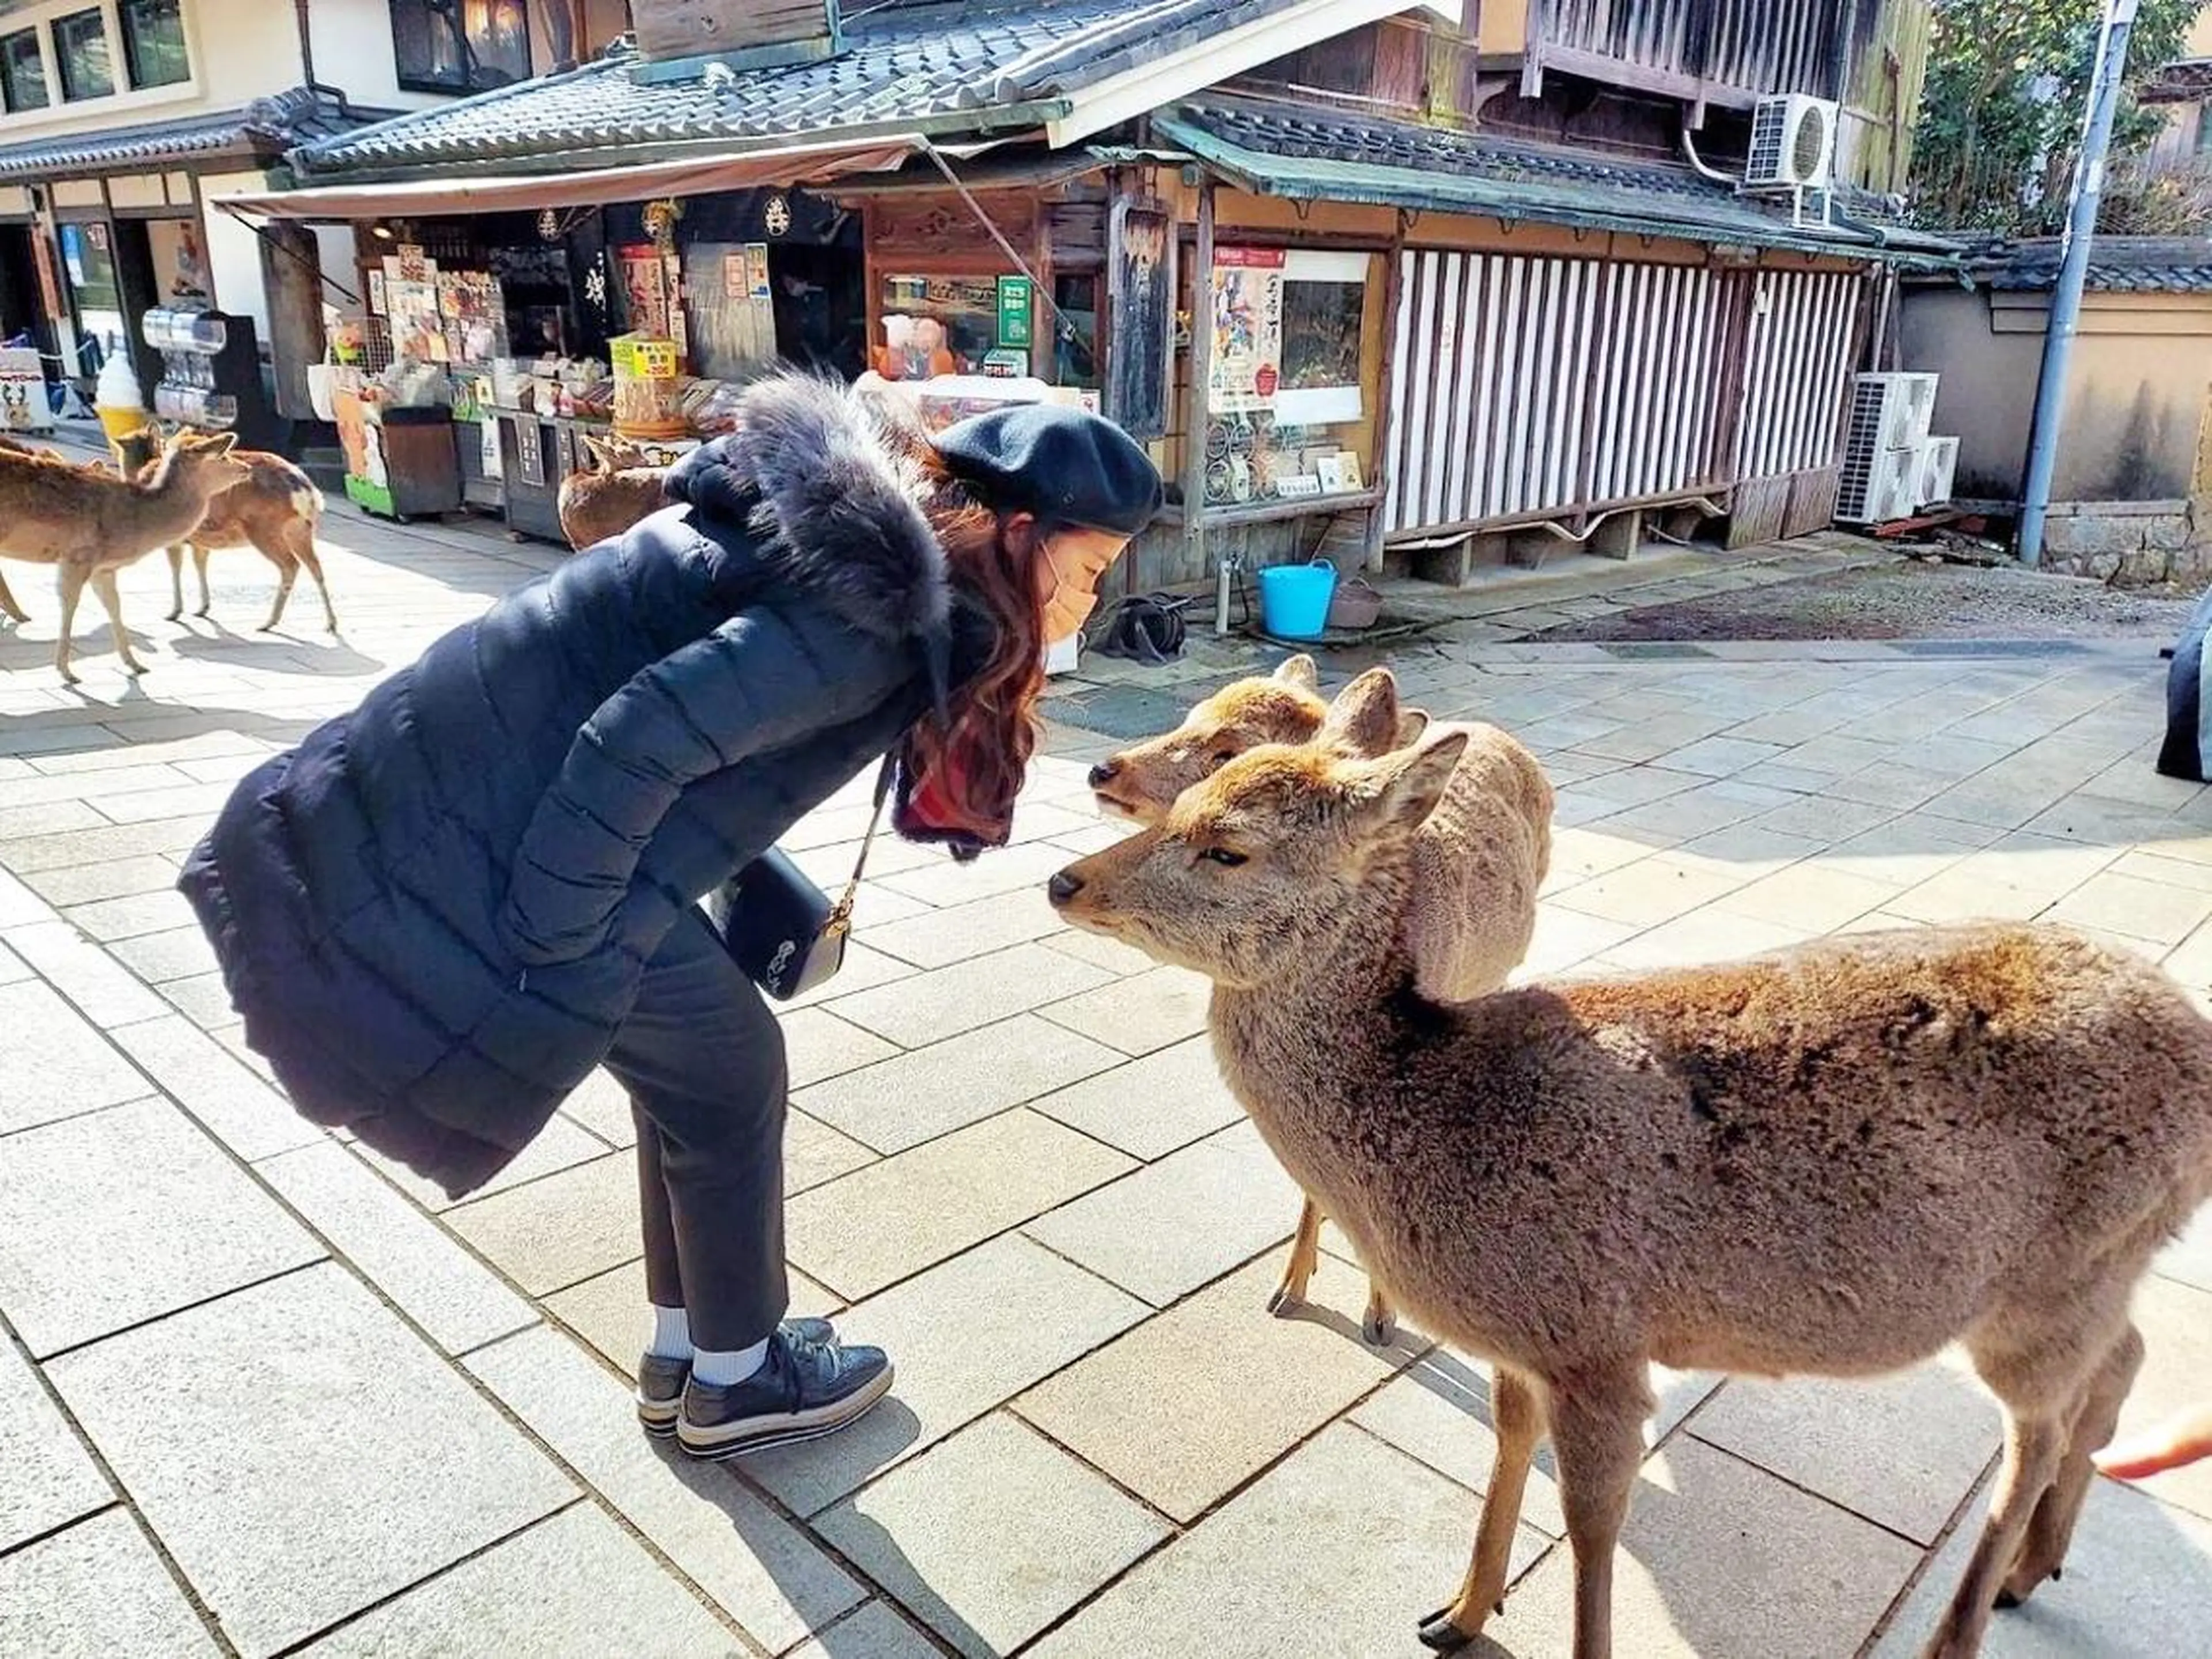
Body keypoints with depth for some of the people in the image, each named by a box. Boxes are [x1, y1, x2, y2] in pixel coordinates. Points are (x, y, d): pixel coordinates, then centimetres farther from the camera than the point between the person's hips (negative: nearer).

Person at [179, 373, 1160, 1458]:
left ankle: (681, 1352, 34)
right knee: (729, 1076, 6)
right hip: (502, 818, -10)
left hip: (490, 782, 10)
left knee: (693, 1064, 18)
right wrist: (549, 950, -19)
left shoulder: (858, 522, 8)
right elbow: (642, 740, -29)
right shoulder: (874, 609, -22)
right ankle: (735, 1380, 26)